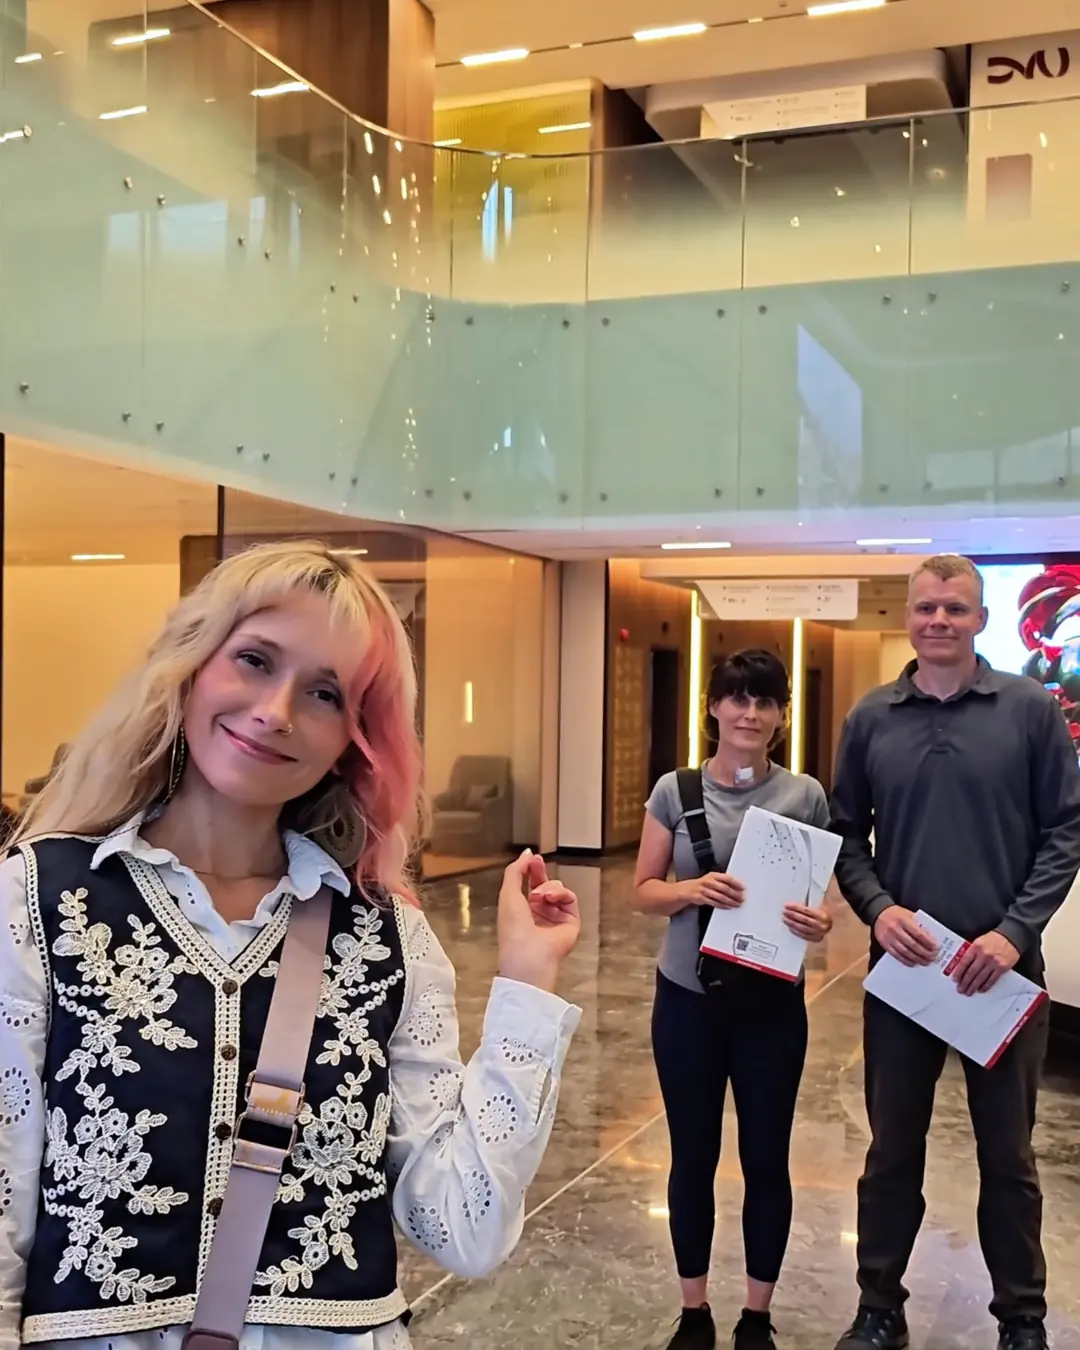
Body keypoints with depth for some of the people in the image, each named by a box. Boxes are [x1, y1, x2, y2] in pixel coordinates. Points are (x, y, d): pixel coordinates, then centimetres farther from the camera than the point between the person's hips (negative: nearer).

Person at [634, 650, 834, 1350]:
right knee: (693, 1156, 11)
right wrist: (691, 890, -20)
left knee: (766, 1158, 9)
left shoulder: (805, 796, -4)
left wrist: (821, 922, -20)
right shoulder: (675, 790, -4)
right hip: (688, 998, 0)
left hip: (772, 1003, 0)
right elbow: (645, 891, 0)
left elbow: (819, 893, 3)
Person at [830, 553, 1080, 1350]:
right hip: (901, 964, 2)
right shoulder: (872, 719, 3)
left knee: (1007, 1153, 12)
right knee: (893, 1149, 13)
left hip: (1003, 968, -1)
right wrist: (878, 907, -12)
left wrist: (1016, 930, -14)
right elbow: (847, 834, 6)